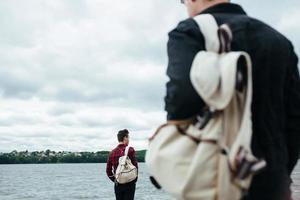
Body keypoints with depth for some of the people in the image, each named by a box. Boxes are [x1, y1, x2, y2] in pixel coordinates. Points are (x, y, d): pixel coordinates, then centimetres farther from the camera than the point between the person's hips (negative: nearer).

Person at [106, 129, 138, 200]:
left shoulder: (112, 152, 5)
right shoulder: (130, 150, -9)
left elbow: (108, 171, 8)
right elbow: (135, 166, -11)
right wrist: (135, 180, 2)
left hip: (117, 185, 4)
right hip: (129, 184, -4)